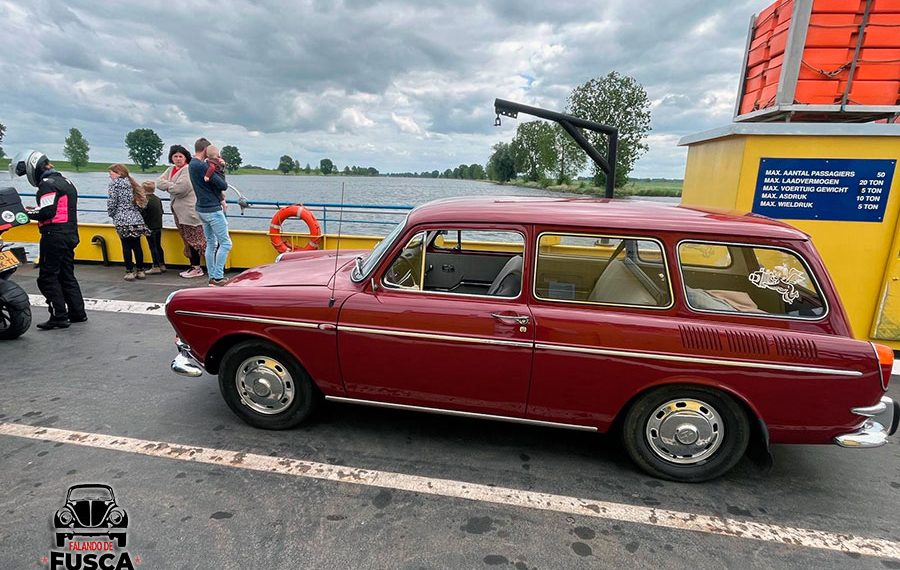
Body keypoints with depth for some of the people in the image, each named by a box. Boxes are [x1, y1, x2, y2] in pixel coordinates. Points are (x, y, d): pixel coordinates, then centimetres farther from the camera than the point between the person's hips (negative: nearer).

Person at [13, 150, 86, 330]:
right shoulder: (66, 181, 18)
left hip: (55, 236, -9)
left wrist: (28, 214, -6)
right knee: (67, 276, 15)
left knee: (47, 278, -3)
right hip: (70, 235, 10)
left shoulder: (47, 184, -11)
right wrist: (34, 211, 13)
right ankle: (77, 313, 18)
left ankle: (59, 317, -3)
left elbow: (47, 212, -21)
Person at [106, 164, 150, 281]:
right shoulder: (131, 183, 15)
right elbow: (142, 202, 12)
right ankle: (140, 271, 11)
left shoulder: (115, 184, -2)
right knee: (137, 246, 8)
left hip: (123, 220, -5)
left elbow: (112, 203, -6)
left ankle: (130, 272, 2)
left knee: (126, 246, 0)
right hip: (137, 219, 5)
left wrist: (112, 215, 10)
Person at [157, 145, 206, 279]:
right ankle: (193, 266, 19)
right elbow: (159, 182, 6)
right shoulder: (170, 169, 16)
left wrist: (167, 186, -3)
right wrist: (172, 185, -11)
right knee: (187, 240, 12)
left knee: (193, 239, -4)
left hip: (189, 210, -9)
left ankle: (197, 268, 2)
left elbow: (180, 188, -20)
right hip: (178, 211, 9)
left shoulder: (188, 170, -11)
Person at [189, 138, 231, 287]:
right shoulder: (201, 166, -18)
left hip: (202, 209, 10)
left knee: (211, 243, 13)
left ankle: (212, 277, 16)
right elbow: (223, 185, -18)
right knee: (225, 243, -6)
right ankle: (218, 277, -7)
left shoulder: (192, 164, 14)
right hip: (212, 210, -10)